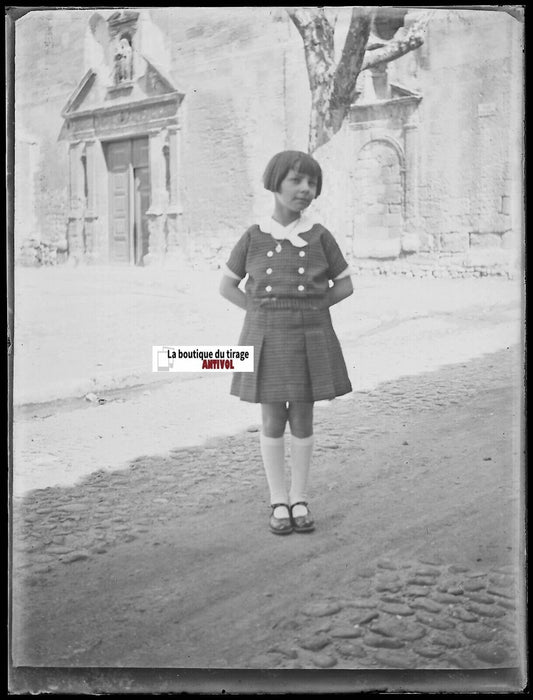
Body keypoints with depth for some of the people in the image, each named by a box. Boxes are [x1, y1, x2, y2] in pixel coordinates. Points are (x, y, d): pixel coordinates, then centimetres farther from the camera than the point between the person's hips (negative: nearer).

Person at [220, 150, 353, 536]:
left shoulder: (320, 236, -1)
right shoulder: (254, 237, -1)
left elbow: (345, 284, 7)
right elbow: (227, 285, 8)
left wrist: (310, 308, -5)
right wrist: (262, 311, -5)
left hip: (310, 338, 1)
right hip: (267, 338, 0)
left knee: (302, 420, 7)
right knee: (273, 422, 5)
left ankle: (300, 499, 22)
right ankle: (279, 502, 19)